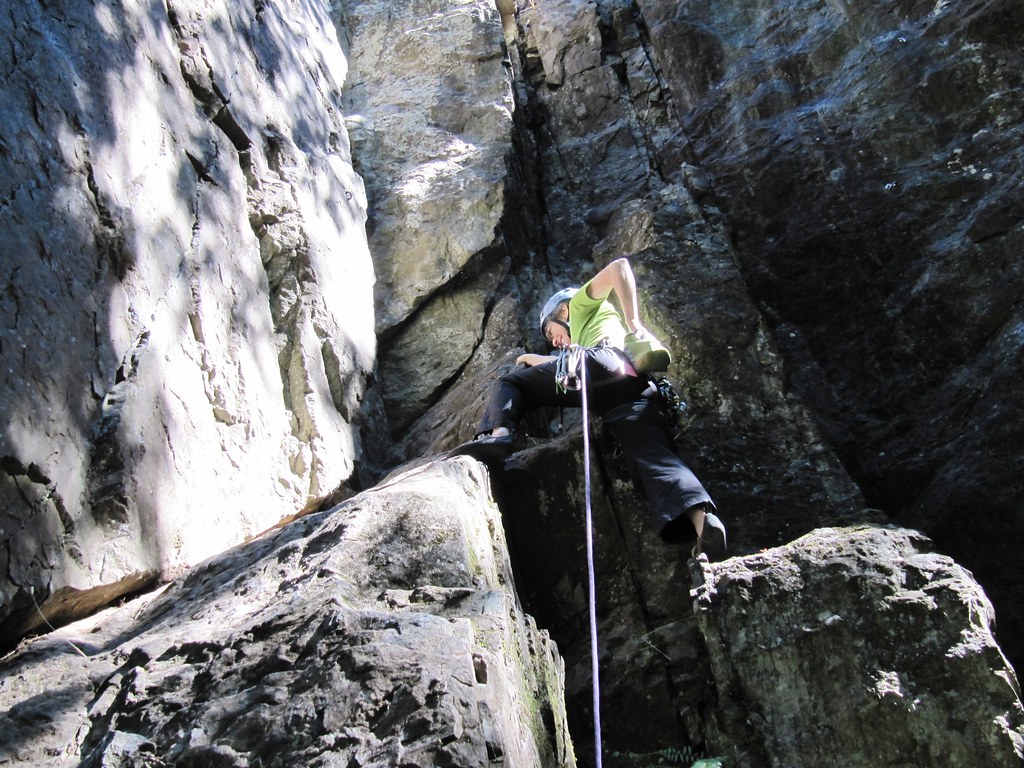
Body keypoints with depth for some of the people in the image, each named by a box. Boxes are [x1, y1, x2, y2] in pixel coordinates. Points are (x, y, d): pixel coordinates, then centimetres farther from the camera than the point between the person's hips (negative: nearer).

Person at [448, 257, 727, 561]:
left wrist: (633, 323, 8)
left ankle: (498, 434, -23)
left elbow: (620, 267, 14)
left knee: (509, 383, 8)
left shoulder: (583, 305, 31)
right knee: (655, 457, -19)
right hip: (642, 389, 6)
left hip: (609, 361, -6)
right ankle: (703, 519, -47)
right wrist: (536, 360, 55)